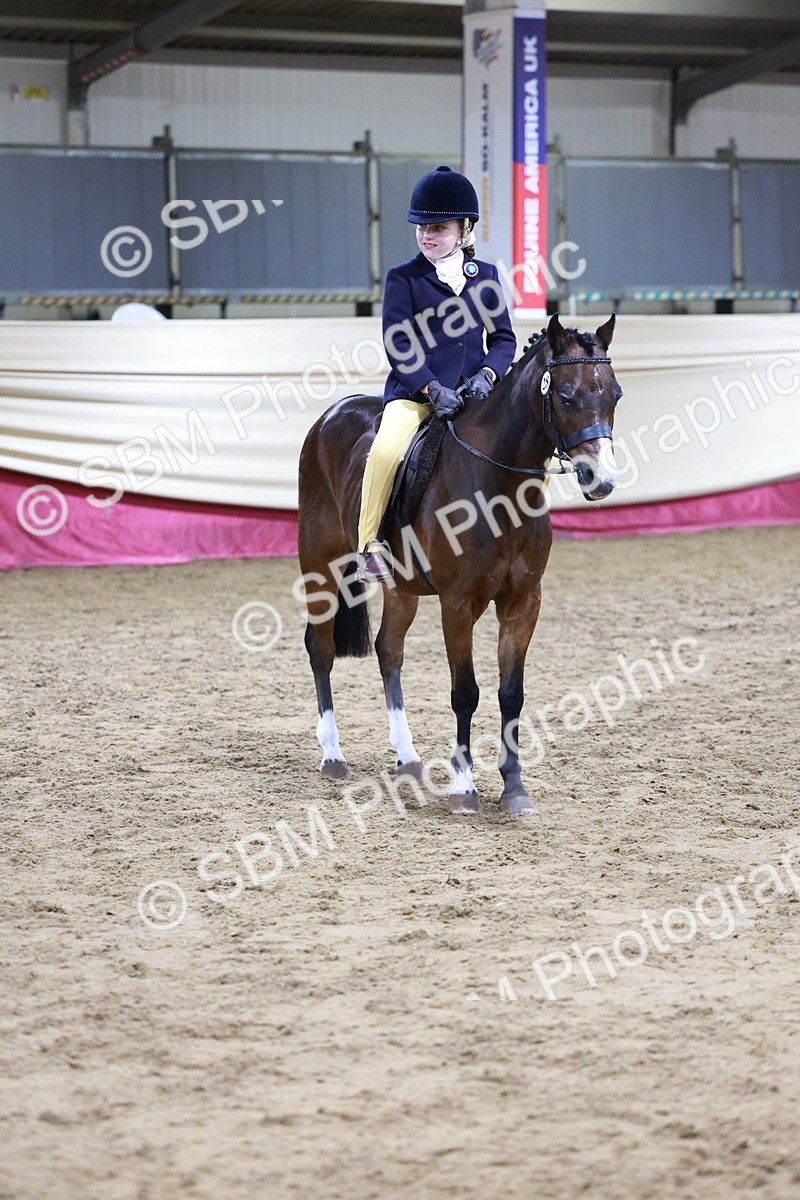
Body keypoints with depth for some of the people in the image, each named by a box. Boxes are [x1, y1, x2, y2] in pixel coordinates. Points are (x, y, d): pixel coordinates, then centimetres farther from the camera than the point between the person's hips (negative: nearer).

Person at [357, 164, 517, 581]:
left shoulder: (485, 276, 13)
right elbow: (398, 344, -5)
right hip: (414, 389, -4)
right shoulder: (403, 278, 3)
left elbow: (503, 337, 12)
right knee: (386, 449, -32)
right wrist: (432, 389, -17)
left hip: (474, 390, 4)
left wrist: (486, 374, -9)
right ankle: (369, 544, -20)